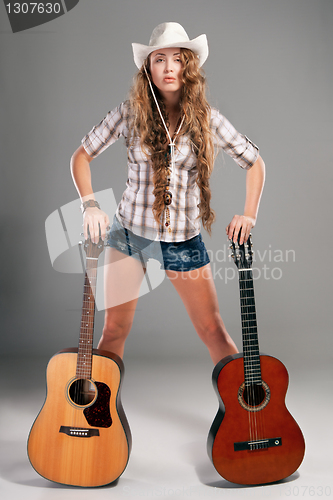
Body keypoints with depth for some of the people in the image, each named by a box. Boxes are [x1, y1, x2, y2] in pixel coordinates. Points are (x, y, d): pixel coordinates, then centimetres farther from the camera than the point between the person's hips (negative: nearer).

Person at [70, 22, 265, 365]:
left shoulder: (206, 119, -2)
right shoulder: (131, 113, -4)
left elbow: (255, 163, 8)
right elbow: (81, 156, 3)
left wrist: (249, 215, -2)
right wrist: (90, 206, -8)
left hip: (184, 239, 0)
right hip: (129, 233, 0)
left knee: (212, 330, 6)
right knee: (114, 330, 8)